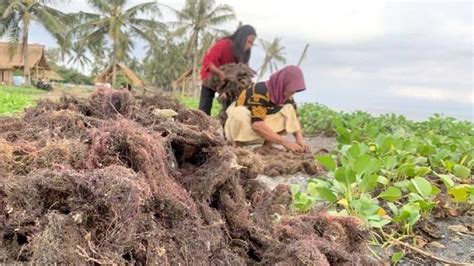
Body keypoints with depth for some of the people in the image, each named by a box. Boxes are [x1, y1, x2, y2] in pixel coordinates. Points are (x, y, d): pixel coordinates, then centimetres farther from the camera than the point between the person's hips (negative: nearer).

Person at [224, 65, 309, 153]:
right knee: (240, 113, -38)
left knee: (289, 109, -9)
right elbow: (257, 124, -38)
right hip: (238, 127, -6)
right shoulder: (261, 91, -29)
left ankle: (268, 144, -11)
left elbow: (294, 118, -4)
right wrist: (284, 142, -38)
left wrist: (300, 138, -23)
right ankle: (237, 147, -19)